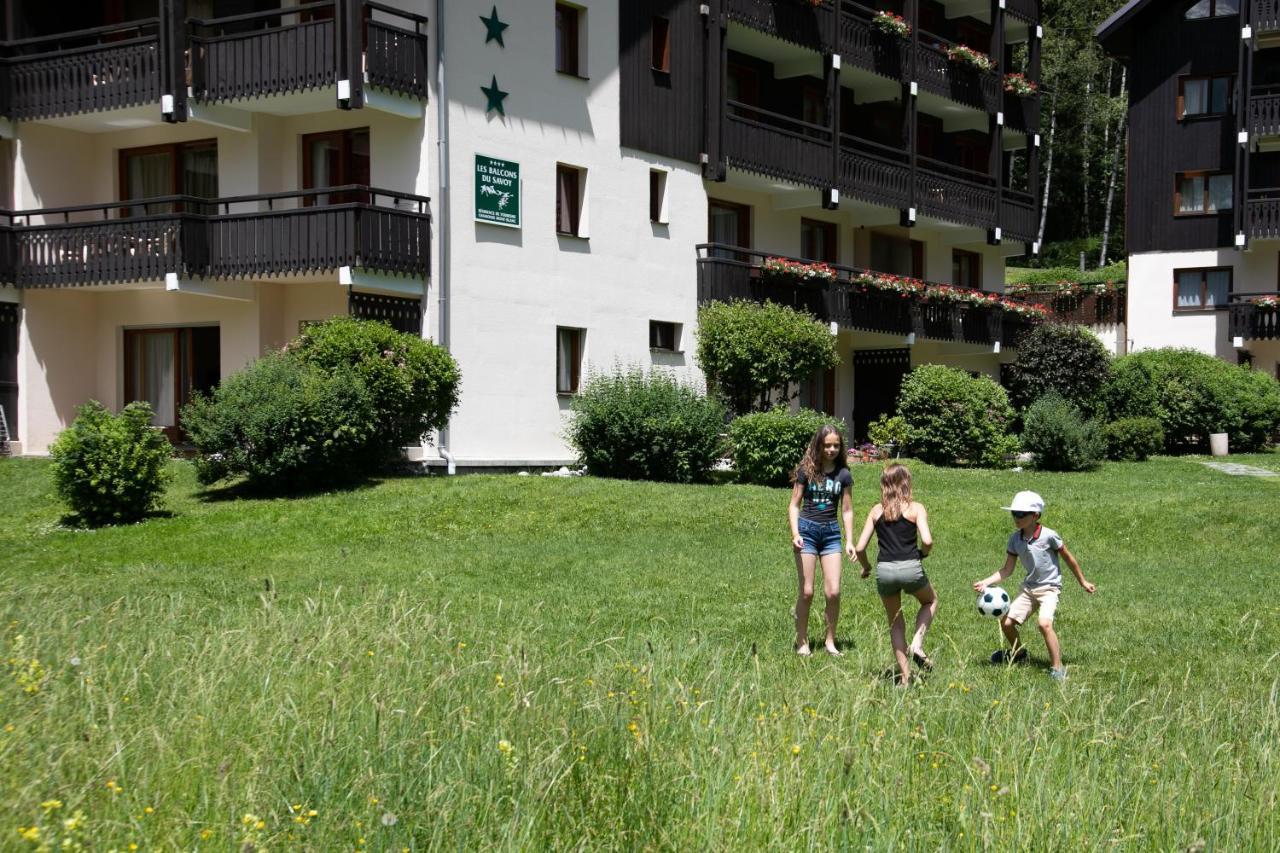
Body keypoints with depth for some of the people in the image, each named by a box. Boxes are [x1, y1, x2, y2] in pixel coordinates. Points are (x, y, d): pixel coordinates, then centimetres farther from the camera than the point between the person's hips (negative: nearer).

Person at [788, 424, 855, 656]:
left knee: (833, 592, -5)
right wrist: (795, 533, -12)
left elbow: (847, 510, 9)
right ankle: (802, 641, 10)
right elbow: (794, 505, 1)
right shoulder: (806, 470, -1)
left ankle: (830, 641, 9)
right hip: (807, 530, -2)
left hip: (831, 532, 2)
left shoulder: (843, 474, 5)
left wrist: (849, 541, 2)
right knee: (806, 591, -2)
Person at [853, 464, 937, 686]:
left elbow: (859, 548, 4)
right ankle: (917, 644, 8)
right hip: (910, 568, -2)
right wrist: (922, 553, 9)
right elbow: (927, 541, -13)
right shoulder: (916, 508, 0)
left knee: (895, 622, 21)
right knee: (930, 601, 30)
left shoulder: (877, 510, 8)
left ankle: (905, 676, 16)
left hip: (884, 570, 2)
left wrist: (865, 567, 22)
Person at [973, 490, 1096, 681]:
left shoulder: (1048, 536, -17)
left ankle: (1057, 669, -18)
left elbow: (1068, 558, -3)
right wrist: (986, 582, -14)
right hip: (1029, 588, 6)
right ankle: (1018, 652, 32)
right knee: (1006, 622, 0)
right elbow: (1007, 570, 2)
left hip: (1049, 588, -6)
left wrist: (1083, 582, 6)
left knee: (1044, 623, -28)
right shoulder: (1015, 539, -2)